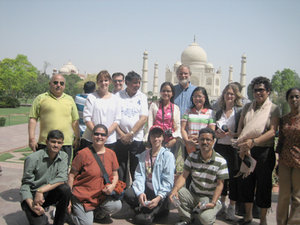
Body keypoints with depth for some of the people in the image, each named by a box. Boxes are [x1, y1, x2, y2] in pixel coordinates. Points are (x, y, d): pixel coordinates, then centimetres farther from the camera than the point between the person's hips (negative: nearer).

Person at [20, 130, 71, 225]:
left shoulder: (63, 156, -4)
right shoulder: (33, 159, -15)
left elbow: (62, 179, -17)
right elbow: (25, 185, -14)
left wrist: (41, 191, -28)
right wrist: (32, 205, -29)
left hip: (49, 194, 4)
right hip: (32, 196, -3)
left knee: (65, 189, -27)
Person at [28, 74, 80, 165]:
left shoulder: (70, 99, 15)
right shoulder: (41, 98, 5)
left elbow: (75, 121, 18)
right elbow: (33, 119, 2)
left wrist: (77, 138, 14)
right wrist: (32, 139, -5)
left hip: (66, 144, 2)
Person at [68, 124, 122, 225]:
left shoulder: (111, 153, 3)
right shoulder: (83, 153, -10)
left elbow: (115, 175, 11)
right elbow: (71, 176, -6)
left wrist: (112, 185, -12)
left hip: (102, 195, 4)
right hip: (82, 196, -3)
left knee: (117, 205, -21)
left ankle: (98, 213, 11)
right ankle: (71, 210, 19)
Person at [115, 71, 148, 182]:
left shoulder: (142, 97, 5)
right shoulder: (118, 96, 4)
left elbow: (143, 119, -3)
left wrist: (130, 134, -9)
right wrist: (121, 134, -8)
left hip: (136, 139, 0)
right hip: (120, 139, 0)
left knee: (136, 169, 5)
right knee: (120, 169, 7)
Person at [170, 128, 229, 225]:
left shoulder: (221, 161, -10)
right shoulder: (192, 157, -1)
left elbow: (220, 185, -9)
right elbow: (184, 176, -5)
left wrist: (213, 203, -21)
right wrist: (175, 189, -25)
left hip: (210, 198, -3)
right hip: (193, 195, 3)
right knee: (177, 192, -26)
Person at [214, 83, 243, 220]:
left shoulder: (240, 111, -3)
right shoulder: (219, 112, 12)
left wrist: (232, 134, -21)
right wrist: (217, 133, -4)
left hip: (234, 148, -4)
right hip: (220, 147, 4)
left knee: (233, 177, 1)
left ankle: (231, 209, 13)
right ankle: (222, 205, 26)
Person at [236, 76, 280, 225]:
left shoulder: (273, 109, -2)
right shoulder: (247, 107, 11)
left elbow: (272, 132, -13)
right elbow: (240, 128, 6)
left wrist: (253, 142, -26)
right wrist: (242, 145, -10)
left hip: (264, 151, -4)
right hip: (246, 151, 4)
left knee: (263, 184, 6)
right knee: (246, 183, 10)